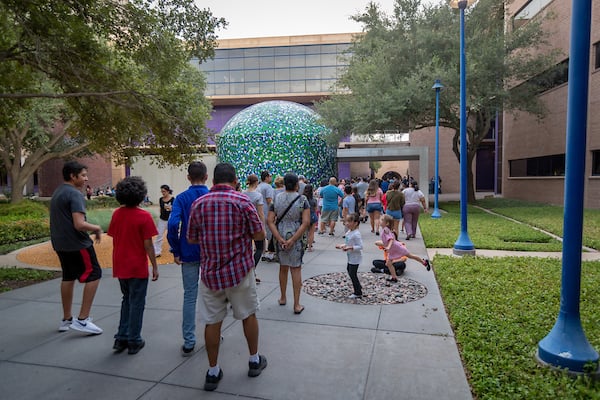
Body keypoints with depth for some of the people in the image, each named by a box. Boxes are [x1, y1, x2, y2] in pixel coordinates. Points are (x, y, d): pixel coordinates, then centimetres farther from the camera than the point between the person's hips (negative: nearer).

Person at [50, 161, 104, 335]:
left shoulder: (57, 193, 14)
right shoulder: (75, 194, -17)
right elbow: (79, 224, -24)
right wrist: (97, 228, -9)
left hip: (60, 244, 10)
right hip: (77, 244, -10)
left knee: (68, 277, 17)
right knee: (94, 275, -2)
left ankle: (66, 320, 26)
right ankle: (82, 319, -2)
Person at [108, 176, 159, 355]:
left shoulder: (117, 214, 1)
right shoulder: (144, 216, -15)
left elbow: (114, 239, 7)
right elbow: (148, 245, -15)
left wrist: (118, 262, 18)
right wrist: (154, 267, -6)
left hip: (120, 266, 6)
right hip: (137, 267, -5)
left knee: (127, 301, 21)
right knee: (136, 304, 7)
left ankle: (121, 339, 23)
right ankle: (134, 342, 16)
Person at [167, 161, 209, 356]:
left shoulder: (181, 198, -5)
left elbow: (173, 224, -17)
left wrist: (176, 251, -7)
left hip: (189, 253, 0)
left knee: (190, 296, 8)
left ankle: (189, 343, 13)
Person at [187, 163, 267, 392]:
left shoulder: (198, 204, -1)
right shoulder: (242, 201, -10)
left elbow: (191, 239, 6)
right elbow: (259, 235, -7)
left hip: (210, 271, 2)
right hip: (239, 270, -1)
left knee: (212, 321, 10)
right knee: (248, 315, 17)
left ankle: (213, 372, 20)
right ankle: (254, 360, 31)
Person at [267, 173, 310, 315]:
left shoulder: (276, 199, 1)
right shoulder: (302, 199, -7)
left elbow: (270, 221, -6)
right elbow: (306, 222, -17)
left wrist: (280, 239, -11)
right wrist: (293, 240, -17)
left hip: (280, 237, 3)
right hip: (296, 238, -3)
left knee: (283, 268, 19)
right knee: (296, 269, 4)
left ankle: (283, 298, 34)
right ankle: (297, 305, 7)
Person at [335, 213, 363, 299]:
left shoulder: (356, 234, -25)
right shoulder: (349, 232, 4)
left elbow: (360, 246, -28)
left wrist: (350, 248, -34)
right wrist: (342, 246, 4)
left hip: (355, 257, -11)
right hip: (350, 257, 11)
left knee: (352, 274, -5)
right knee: (349, 270, 25)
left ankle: (358, 293, 6)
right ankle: (358, 287, 42)